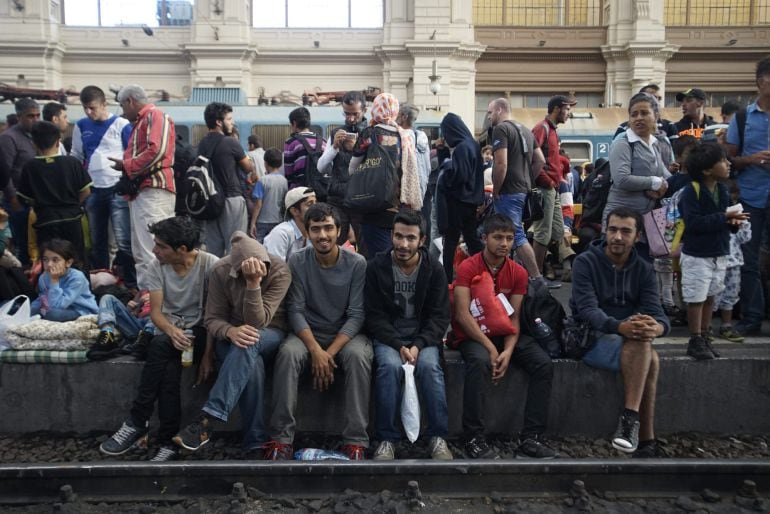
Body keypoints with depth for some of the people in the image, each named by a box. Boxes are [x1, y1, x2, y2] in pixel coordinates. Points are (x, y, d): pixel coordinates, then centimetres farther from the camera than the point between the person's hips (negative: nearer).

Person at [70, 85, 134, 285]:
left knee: (124, 241, -8)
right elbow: (76, 157, 18)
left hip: (118, 189, -5)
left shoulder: (122, 125, -2)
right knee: (97, 242, 12)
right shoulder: (81, 126, 11)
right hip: (93, 190, 5)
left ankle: (131, 285, -1)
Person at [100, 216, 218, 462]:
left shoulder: (210, 264, -13)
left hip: (200, 329, -3)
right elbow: (155, 311, -5)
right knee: (169, 370, -29)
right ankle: (169, 441, -19)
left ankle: (136, 422, -20)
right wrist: (171, 331, -27)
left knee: (160, 347, -32)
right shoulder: (156, 266, -2)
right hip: (169, 329, 3)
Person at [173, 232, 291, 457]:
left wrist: (254, 284, -38)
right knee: (251, 364, -35)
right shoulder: (221, 272, -13)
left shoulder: (280, 272, -19)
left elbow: (257, 322, -24)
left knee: (249, 343, -38)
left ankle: (208, 419, -37)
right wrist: (231, 331, -32)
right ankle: (255, 443, -26)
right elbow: (213, 319, -10)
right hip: (231, 336, 1)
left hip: (270, 335, 0)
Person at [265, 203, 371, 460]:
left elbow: (356, 314, -11)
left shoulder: (357, 263, -8)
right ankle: (281, 438, -26)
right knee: (287, 353, -31)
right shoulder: (297, 262, -5)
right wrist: (316, 350, -22)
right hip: (309, 332, 1)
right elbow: (296, 310, -8)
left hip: (346, 333, -1)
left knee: (359, 356, -34)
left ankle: (356, 441, -28)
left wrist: (330, 352, -22)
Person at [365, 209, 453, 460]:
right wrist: (399, 345, -17)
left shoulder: (434, 269, 1)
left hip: (423, 335, 1)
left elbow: (439, 316, 0)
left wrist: (418, 345, -17)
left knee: (429, 365, -30)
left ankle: (438, 437, -17)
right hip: (387, 336, 0)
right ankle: (386, 439, -20)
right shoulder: (376, 267, -1)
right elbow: (375, 316, -3)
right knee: (390, 366, -31)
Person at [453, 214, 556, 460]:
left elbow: (514, 318, -1)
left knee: (543, 363, -17)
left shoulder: (518, 273, 2)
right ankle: (474, 439, -25)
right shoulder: (468, 268, -10)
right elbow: (462, 314, -18)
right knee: (479, 361, -36)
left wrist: (508, 351, -19)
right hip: (473, 333, -4)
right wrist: (490, 348, -23)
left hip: (505, 333, 5)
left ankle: (531, 438, -10)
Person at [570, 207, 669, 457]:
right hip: (590, 336, -4)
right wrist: (619, 327, -40)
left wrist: (656, 327, -31)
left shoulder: (644, 270, 6)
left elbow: (656, 312, -5)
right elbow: (587, 310, -20)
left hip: (628, 339, 4)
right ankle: (647, 442, -27)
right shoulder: (585, 262, -8)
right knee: (641, 344, -30)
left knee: (650, 358, -29)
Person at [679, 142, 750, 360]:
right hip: (696, 254, -7)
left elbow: (725, 217, 15)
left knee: (710, 297, 14)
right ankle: (695, 341, 11)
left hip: (719, 253, 7)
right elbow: (693, 222, -26)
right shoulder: (691, 191, -17)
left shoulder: (723, 190, 6)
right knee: (696, 299, -1)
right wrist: (723, 217, -25)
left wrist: (733, 221, -7)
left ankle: (705, 338, 26)